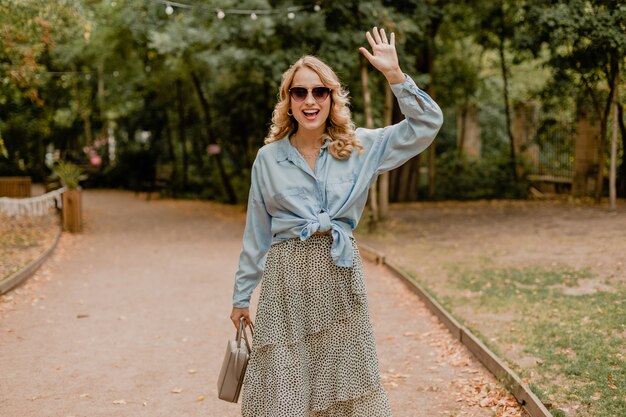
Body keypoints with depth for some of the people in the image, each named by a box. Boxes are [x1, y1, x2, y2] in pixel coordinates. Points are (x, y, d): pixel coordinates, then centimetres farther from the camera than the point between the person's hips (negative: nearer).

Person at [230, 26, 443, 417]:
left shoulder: (360, 147, 4)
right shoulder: (268, 157, 4)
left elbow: (427, 124, 0)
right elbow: (256, 233, 9)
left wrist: (395, 74, -9)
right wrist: (242, 295, 11)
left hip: (339, 277, 0)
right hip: (287, 279, 0)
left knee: (344, 384, 8)